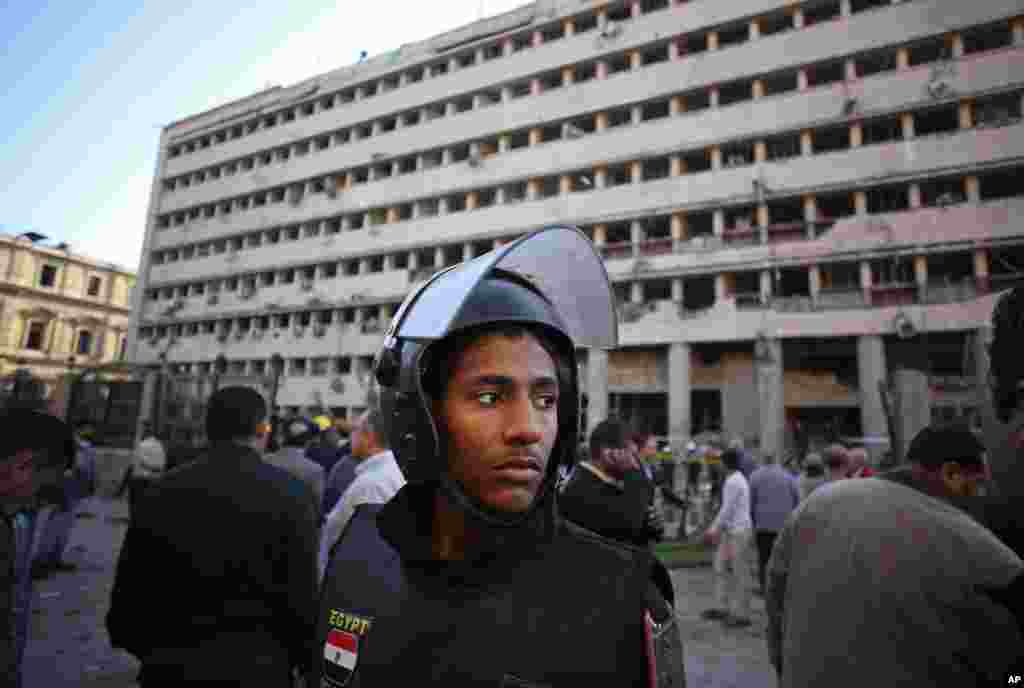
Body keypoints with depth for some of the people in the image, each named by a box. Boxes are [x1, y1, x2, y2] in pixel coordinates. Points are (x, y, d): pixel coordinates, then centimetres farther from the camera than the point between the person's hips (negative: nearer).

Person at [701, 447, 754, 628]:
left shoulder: (733, 481, -16)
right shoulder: (738, 479, 15)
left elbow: (727, 509, -17)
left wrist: (715, 529, -8)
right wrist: (715, 527, 20)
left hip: (738, 530, -10)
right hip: (731, 530, 10)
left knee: (739, 572, -1)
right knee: (721, 567, 13)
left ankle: (742, 614, 8)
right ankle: (722, 608, 19)